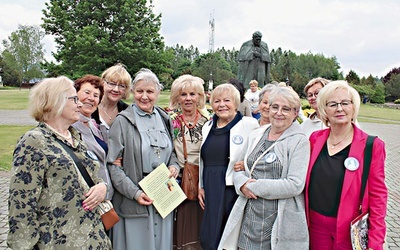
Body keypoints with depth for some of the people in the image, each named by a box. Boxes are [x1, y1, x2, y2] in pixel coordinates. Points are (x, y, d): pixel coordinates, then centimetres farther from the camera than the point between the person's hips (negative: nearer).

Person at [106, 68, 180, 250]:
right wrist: (134, 192, -18)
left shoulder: (164, 119, 7)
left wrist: (174, 166, -2)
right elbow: (112, 164, -11)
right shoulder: (123, 121, -9)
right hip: (134, 202, -4)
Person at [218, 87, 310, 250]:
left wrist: (253, 186, -14)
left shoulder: (299, 141, -7)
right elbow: (239, 170, 11)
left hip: (281, 223, -4)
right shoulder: (256, 135, 8)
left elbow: (295, 185, -17)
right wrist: (242, 183, -12)